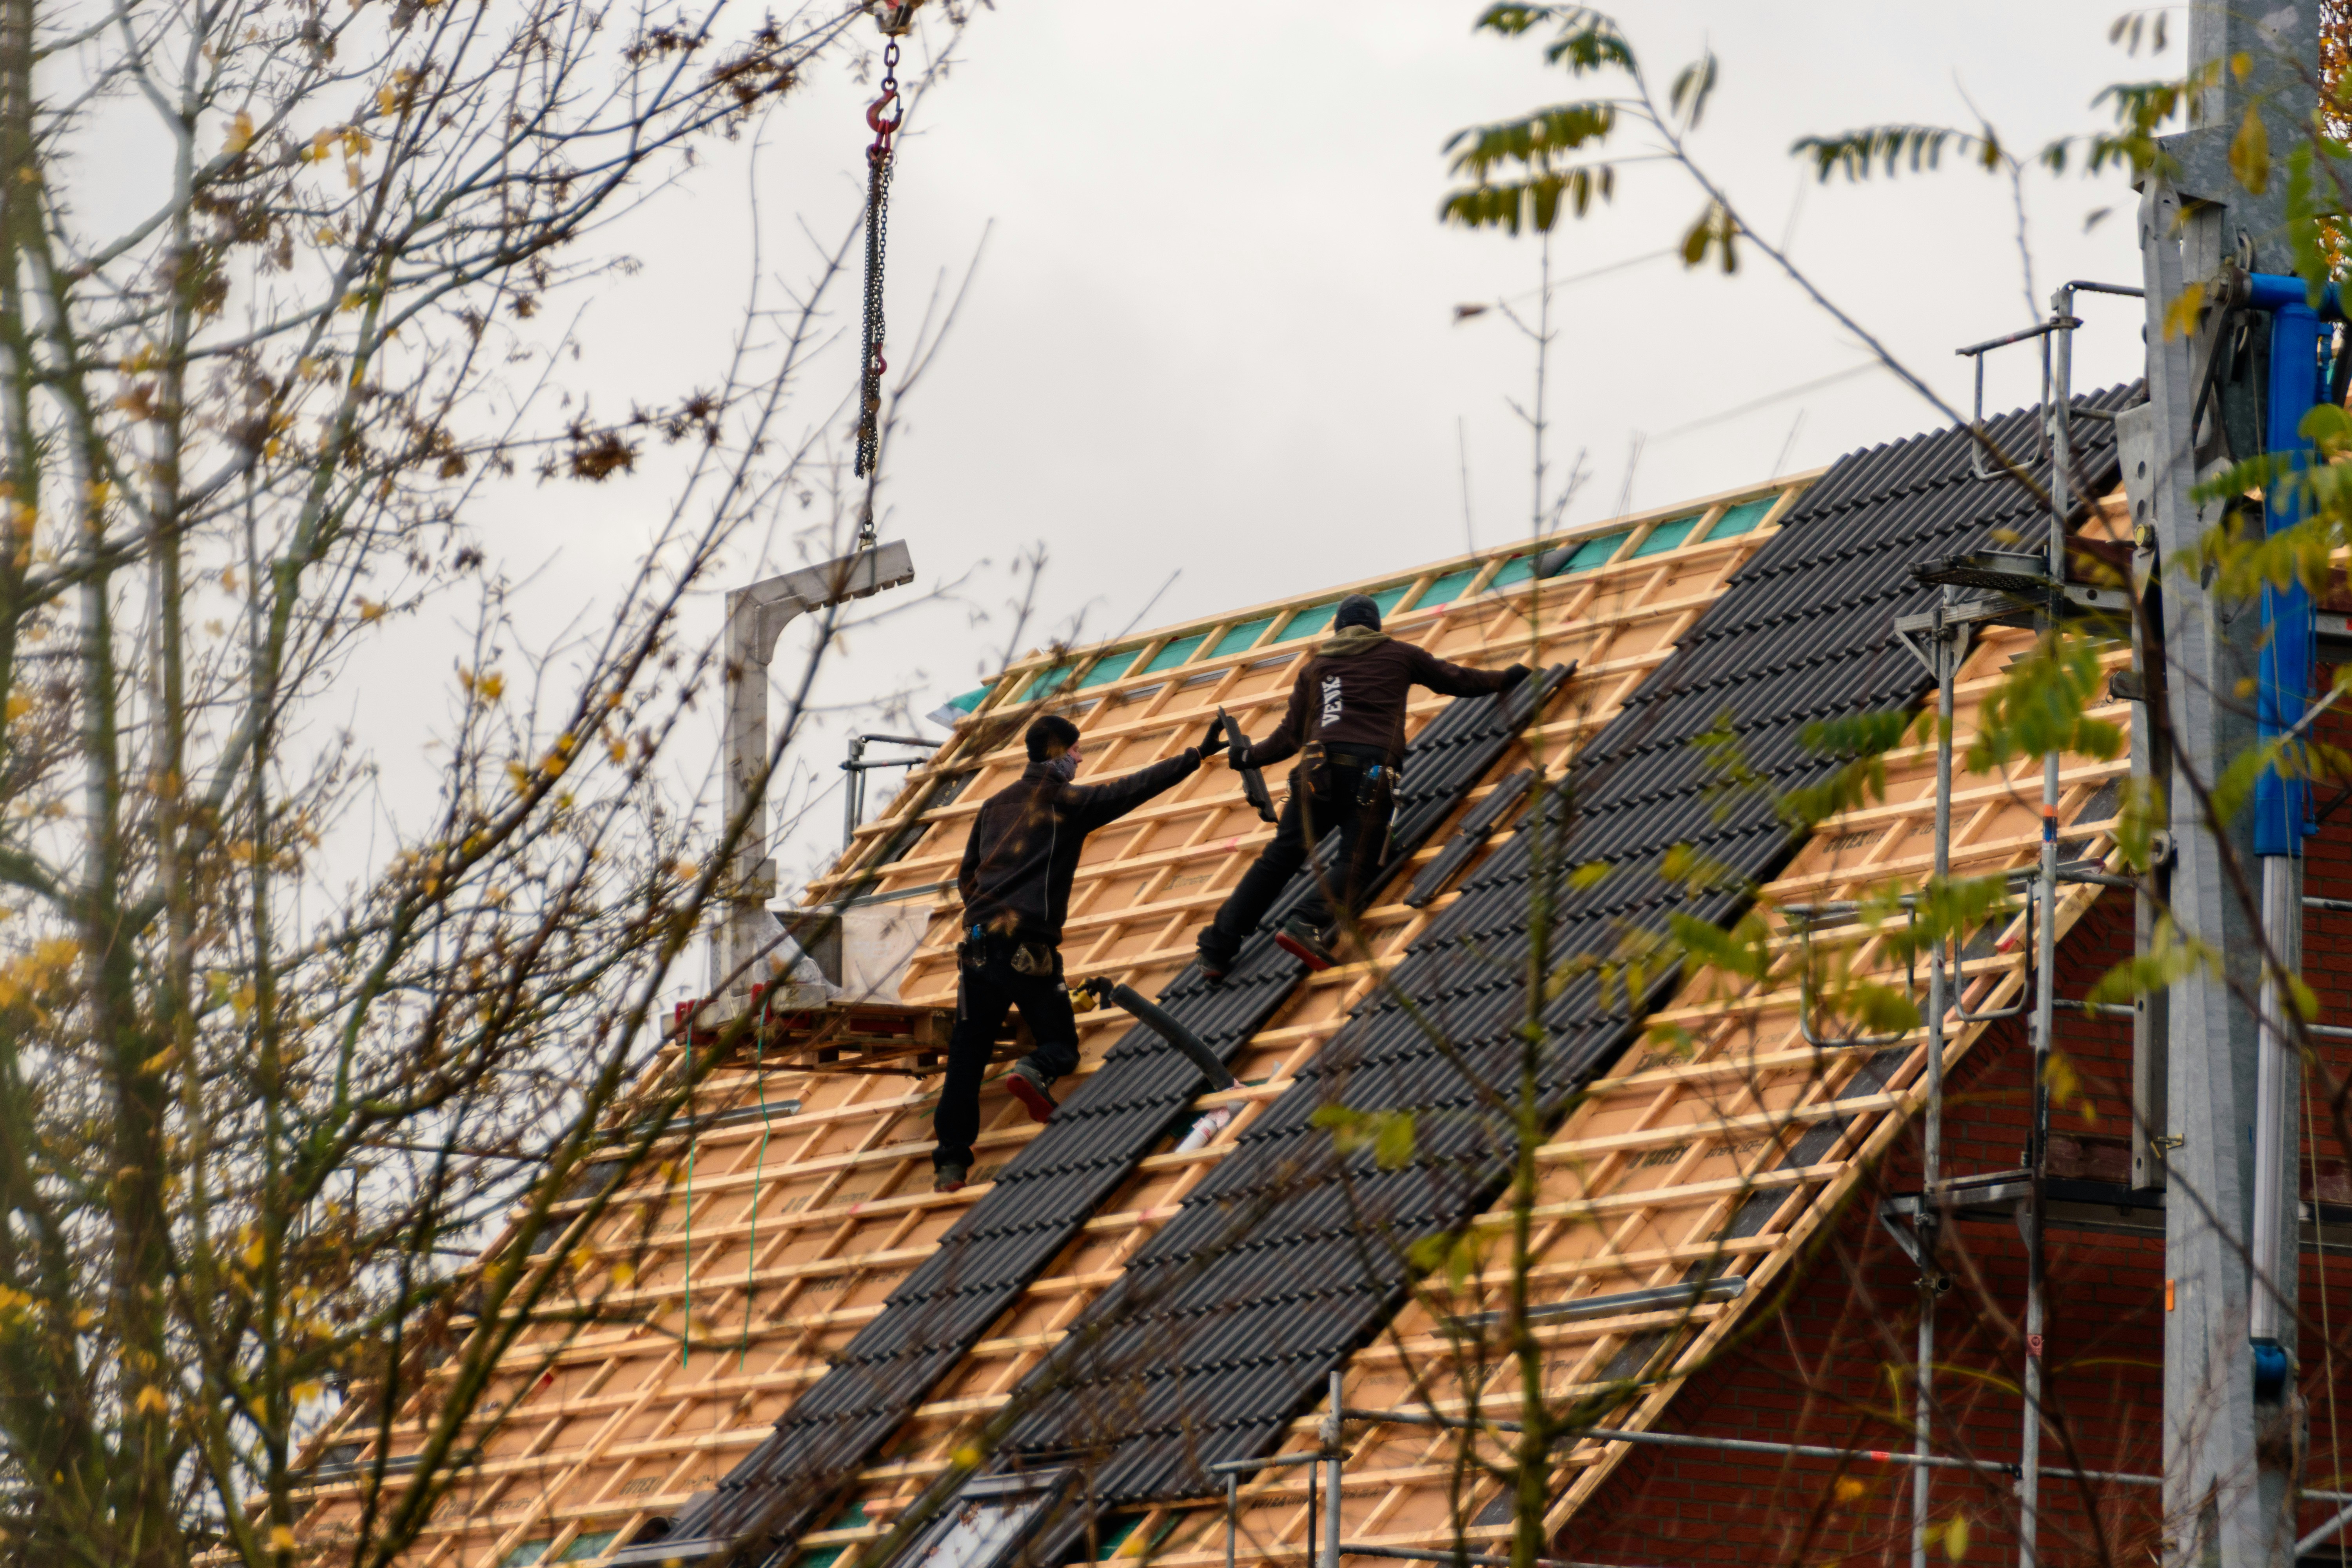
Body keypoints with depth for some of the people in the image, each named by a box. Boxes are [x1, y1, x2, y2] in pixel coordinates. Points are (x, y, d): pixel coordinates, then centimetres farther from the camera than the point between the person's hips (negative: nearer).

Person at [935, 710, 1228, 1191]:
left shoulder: (995, 805, 18)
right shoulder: (1066, 801, 2)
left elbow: (966, 879, 24)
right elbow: (1136, 788, -2)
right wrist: (1198, 755, 2)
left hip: (980, 946, 5)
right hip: (1030, 948, -4)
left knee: (967, 1056, 4)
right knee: (1061, 1044, 8)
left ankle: (951, 1160, -5)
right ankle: (1034, 1072, -26)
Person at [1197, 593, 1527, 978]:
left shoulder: (1316, 667, 25)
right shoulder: (1398, 655, 21)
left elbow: (1291, 734, 25)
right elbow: (1455, 679, 30)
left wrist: (1249, 756, 42)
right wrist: (1505, 679, 47)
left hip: (1318, 770, 3)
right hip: (1370, 770, -3)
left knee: (1279, 858, 4)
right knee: (1356, 861, -9)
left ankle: (1218, 947, -2)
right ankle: (1308, 925, -36)